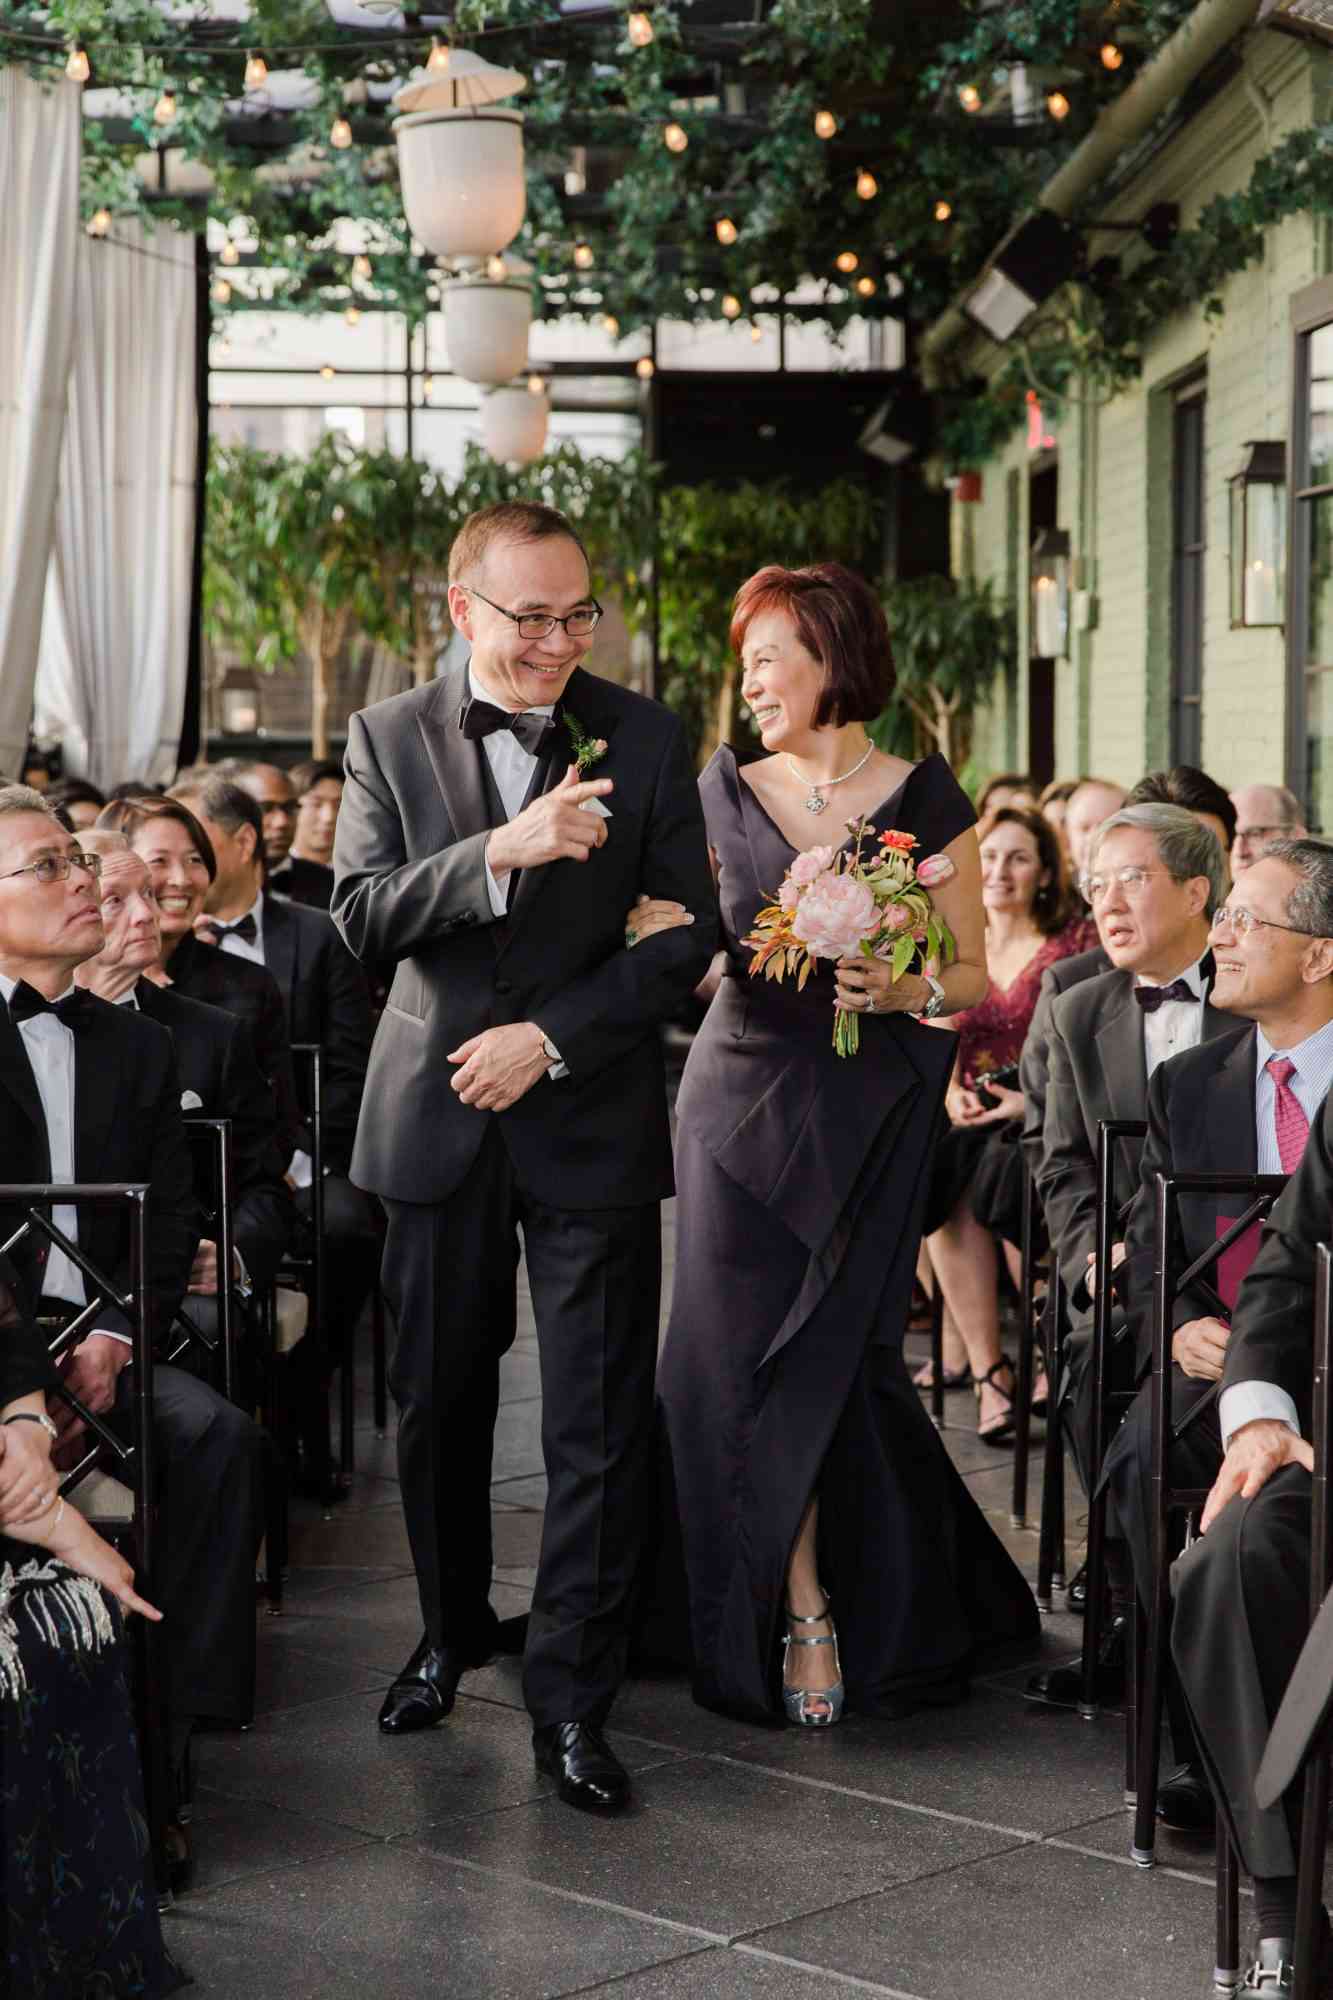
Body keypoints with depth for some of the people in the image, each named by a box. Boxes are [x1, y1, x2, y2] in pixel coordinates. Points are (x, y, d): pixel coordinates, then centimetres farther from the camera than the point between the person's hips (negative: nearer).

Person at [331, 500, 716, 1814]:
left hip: (592, 1120, -1)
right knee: (438, 1403, 13)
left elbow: (688, 930, -3)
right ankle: (452, 1632, 35)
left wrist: (550, 1038, -13)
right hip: (439, 1118, 1)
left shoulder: (643, 738, 0)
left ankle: (570, 1695, 8)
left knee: (601, 1422, -2)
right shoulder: (388, 739, 2)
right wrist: (500, 851, -24)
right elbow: (360, 915, -9)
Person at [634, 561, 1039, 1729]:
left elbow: (977, 978, 4)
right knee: (740, 1357, -4)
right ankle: (805, 1612, 7)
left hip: (872, 1115, -2)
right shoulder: (725, 794, 9)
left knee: (827, 1358, -2)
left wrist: (909, 990, -15)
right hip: (742, 1098, 2)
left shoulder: (926, 802, 2)